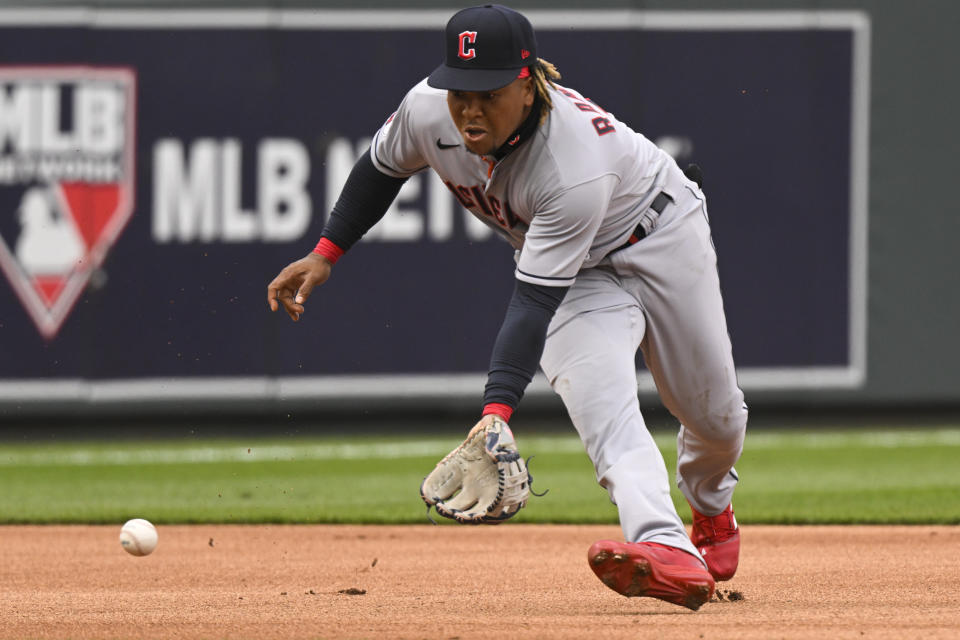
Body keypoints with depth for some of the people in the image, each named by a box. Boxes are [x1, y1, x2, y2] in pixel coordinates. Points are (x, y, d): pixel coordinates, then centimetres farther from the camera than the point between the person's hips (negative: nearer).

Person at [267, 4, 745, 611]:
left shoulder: (577, 163, -42)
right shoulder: (428, 112, -26)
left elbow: (534, 303, -42)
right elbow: (383, 169, 0)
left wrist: (498, 408, -49)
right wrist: (324, 255, -5)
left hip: (661, 236, -4)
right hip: (580, 274, 4)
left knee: (715, 415, 9)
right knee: (600, 401, -24)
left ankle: (712, 509, 45)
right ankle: (669, 553, -43)